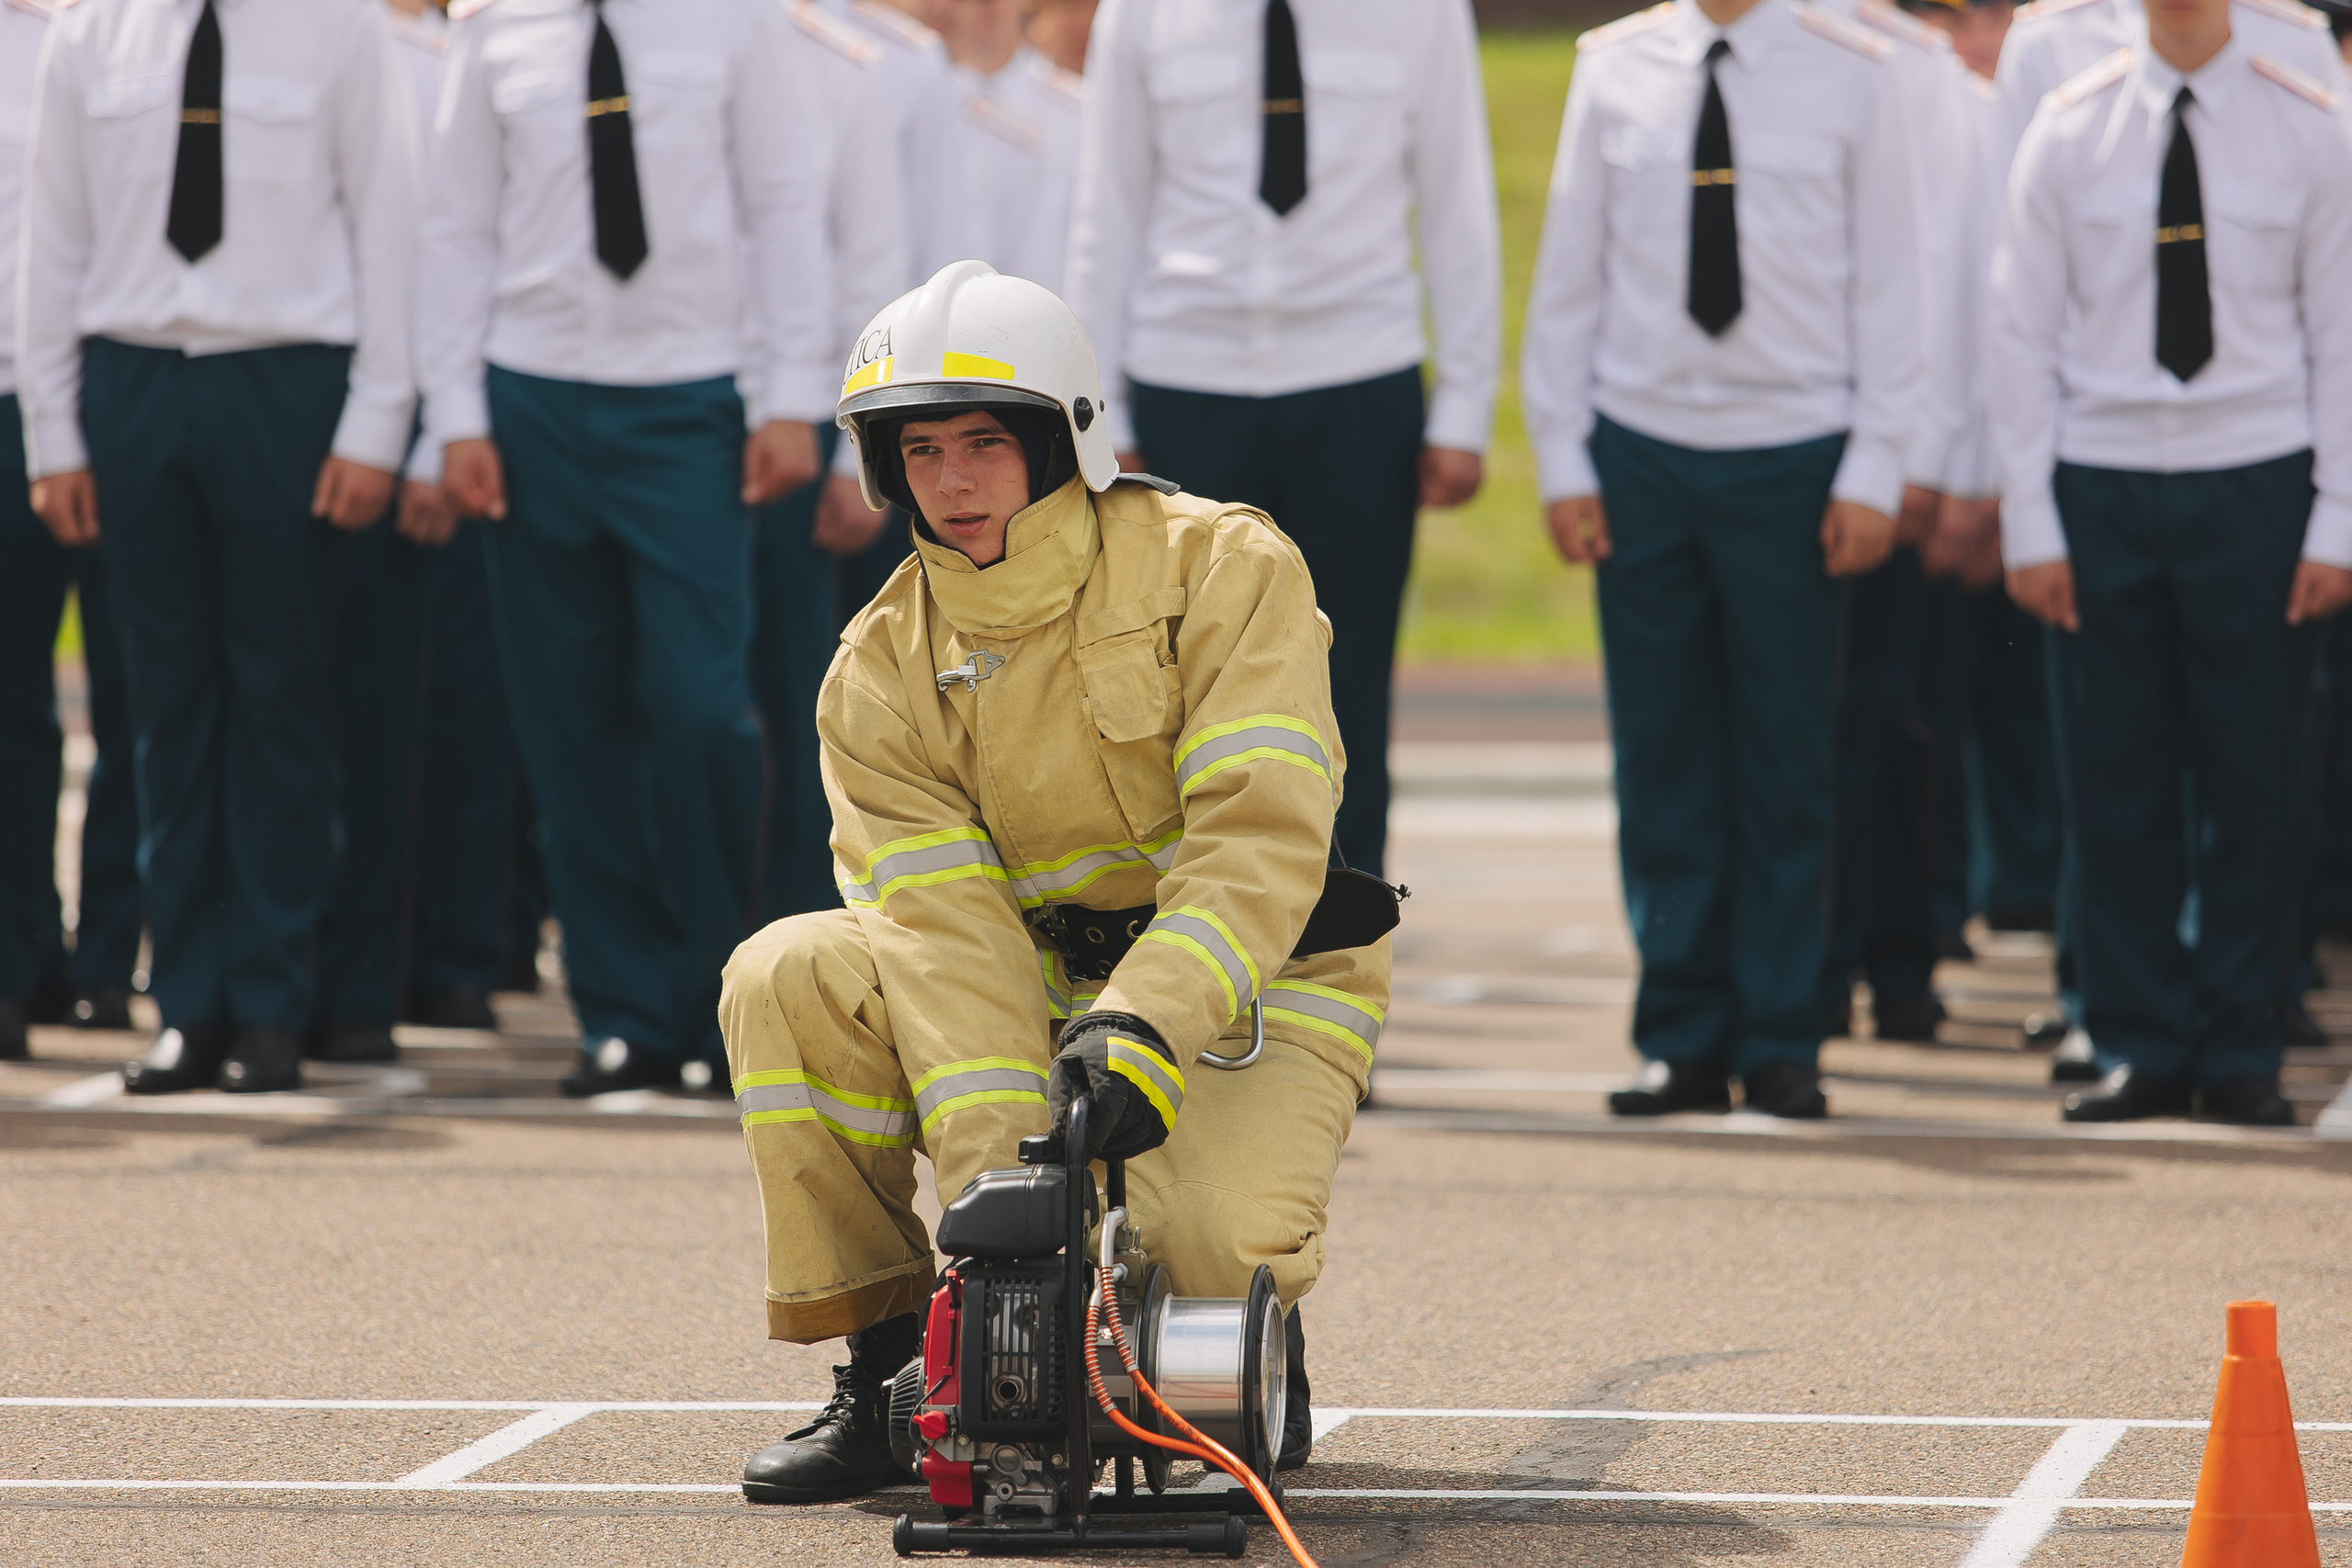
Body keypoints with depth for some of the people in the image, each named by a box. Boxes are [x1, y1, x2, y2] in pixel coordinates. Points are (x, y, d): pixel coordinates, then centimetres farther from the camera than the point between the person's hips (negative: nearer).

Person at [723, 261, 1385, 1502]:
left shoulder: (1222, 567, -13)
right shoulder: (885, 669, -4)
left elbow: (1260, 838, -24)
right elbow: (946, 933, -16)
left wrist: (1145, 1029, -40)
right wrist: (1001, 1174, -31)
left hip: (1248, 985, -4)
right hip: (1037, 997, 4)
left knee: (1205, 1242, -34)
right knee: (786, 979, -21)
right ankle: (887, 1374, -9)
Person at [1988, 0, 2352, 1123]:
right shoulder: (2069, 131, 5)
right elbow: (2022, 331, 6)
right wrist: (2030, 519, 0)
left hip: (2253, 483, -1)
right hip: (2103, 483, 1)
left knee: (2254, 779, 0)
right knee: (2115, 782, 2)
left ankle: (2239, 1056, 9)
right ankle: (2137, 1049, 9)